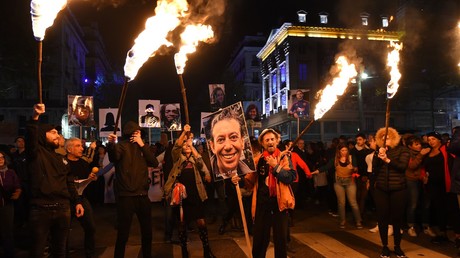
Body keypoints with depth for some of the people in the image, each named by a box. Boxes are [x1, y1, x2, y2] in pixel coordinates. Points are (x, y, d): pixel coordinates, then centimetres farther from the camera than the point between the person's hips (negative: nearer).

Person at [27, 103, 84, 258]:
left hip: (63, 209, 6)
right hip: (41, 209, -5)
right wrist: (35, 118, -37)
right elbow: (30, 138, -22)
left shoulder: (60, 158, 17)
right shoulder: (36, 153, 0)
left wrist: (77, 202, 9)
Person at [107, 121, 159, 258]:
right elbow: (114, 157, -27)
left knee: (147, 230, 15)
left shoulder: (141, 147, 13)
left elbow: (155, 163, 0)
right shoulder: (121, 146, -4)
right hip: (126, 196, -5)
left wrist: (143, 145, -6)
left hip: (142, 195, 6)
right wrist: (111, 144, -48)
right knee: (123, 233, -2)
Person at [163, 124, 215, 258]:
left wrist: (191, 145, -18)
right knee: (182, 223, 8)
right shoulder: (178, 158, 5)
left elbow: (200, 163, -11)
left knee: (201, 222, -1)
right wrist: (184, 132, -25)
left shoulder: (194, 158, 11)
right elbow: (175, 147, -14)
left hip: (195, 195, 1)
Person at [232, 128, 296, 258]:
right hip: (262, 204, 2)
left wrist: (276, 166, -18)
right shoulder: (259, 159, 5)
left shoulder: (284, 157, -2)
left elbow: (291, 178, -15)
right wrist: (240, 180, -9)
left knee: (280, 239, 12)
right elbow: (251, 180, 9)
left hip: (279, 203, -2)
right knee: (259, 238, 11)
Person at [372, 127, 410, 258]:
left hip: (398, 189, -2)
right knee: (382, 218, 3)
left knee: (397, 218, 5)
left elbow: (403, 166, -14)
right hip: (381, 189, 3)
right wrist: (379, 156, -14)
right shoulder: (379, 150, 10)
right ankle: (384, 246, 17)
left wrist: (387, 159, -17)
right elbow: (374, 168, 0)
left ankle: (397, 246, 22)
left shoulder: (402, 150, 1)